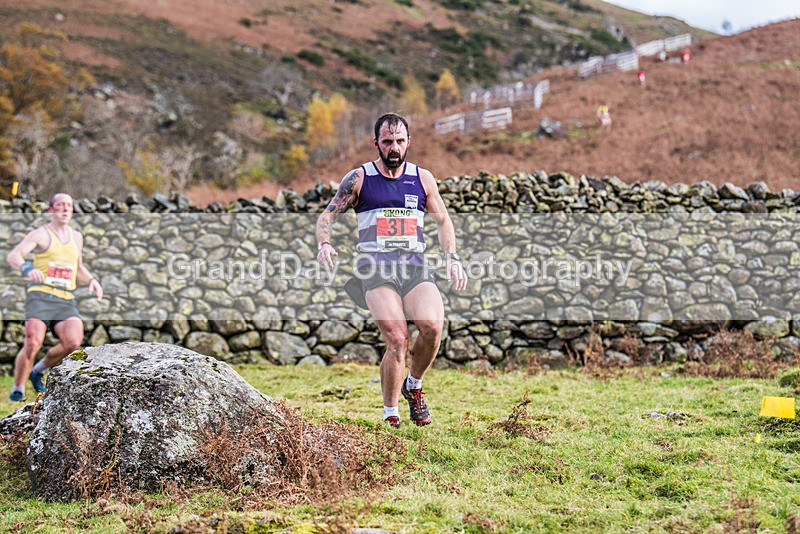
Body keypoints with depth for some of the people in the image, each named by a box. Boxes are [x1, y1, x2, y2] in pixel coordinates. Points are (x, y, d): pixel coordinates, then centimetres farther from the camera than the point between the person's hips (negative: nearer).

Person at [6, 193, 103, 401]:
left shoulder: (77, 237, 21)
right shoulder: (40, 234, 1)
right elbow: (13, 256, -13)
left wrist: (92, 280, 14)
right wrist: (27, 269, -34)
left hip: (66, 300, 4)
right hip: (40, 296, -4)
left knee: (73, 342, -20)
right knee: (33, 344, -19)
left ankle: (39, 370, 7)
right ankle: (17, 390, 2)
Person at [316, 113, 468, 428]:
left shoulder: (423, 179, 15)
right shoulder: (359, 178, 7)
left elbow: (443, 221, 23)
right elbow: (326, 216, 9)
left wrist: (452, 258, 8)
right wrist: (324, 244, -12)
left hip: (414, 265, 3)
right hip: (375, 266, -2)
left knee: (432, 325, -25)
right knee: (397, 339, -21)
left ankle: (414, 385, 4)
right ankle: (390, 415, -2)